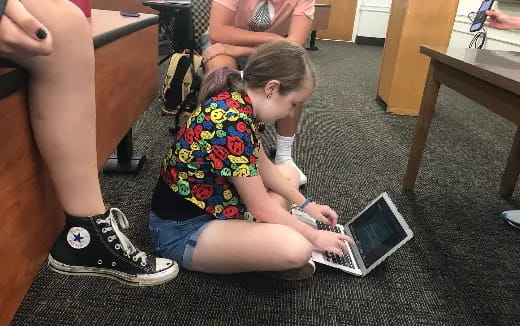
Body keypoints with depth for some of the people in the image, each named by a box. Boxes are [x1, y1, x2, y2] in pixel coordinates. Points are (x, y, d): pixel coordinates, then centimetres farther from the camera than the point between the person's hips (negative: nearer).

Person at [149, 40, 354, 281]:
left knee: (289, 173, 18)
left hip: (211, 205, 10)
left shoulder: (237, 102, -1)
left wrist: (306, 205, 12)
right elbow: (261, 208, -22)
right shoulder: (232, 121, -29)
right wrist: (315, 237, -8)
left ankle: (254, 234, 1)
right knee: (296, 248, -30)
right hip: (182, 230, -10)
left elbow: (263, 168, 12)